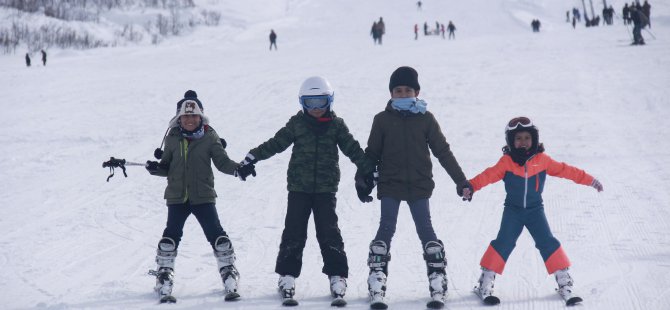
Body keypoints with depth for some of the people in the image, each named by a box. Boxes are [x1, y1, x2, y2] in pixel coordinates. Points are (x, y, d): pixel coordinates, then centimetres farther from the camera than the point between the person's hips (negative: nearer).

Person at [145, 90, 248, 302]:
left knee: (216, 235, -5)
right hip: (177, 197, 1)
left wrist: (237, 169, -21)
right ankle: (164, 278, 7)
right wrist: (155, 168, -11)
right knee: (171, 236, -2)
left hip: (203, 196, -1)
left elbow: (222, 161, -3)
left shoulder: (209, 137, 0)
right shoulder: (173, 139, 5)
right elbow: (166, 167, 9)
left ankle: (229, 273, 5)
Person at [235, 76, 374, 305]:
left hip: (326, 189, -1)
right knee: (294, 232, 0)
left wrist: (369, 168, -5)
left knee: (329, 232, -3)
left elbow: (352, 148, 4)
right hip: (299, 187, 1)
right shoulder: (297, 124, 4)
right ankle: (287, 275, 7)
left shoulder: (336, 125, 4)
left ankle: (337, 276, 4)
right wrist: (253, 157, -1)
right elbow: (276, 144, 5)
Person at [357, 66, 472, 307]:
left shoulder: (426, 119, 3)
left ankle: (438, 282, 0)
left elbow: (443, 152, 5)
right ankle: (377, 284, -6)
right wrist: (362, 178, 5)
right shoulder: (383, 120, 2)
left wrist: (461, 181, 4)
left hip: (419, 186, 0)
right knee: (386, 230, -6)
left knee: (426, 231, -2)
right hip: (390, 186, 0)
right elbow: (372, 153, 10)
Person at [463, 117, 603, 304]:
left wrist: (590, 181, 0)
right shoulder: (506, 162, -8)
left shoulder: (542, 160, -4)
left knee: (547, 242, -5)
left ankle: (563, 280, 6)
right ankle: (486, 280, -2)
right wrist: (471, 186, -32)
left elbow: (565, 170, -1)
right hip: (512, 210, -1)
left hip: (535, 210, 1)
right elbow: (489, 175, -17)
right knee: (503, 243, -10)